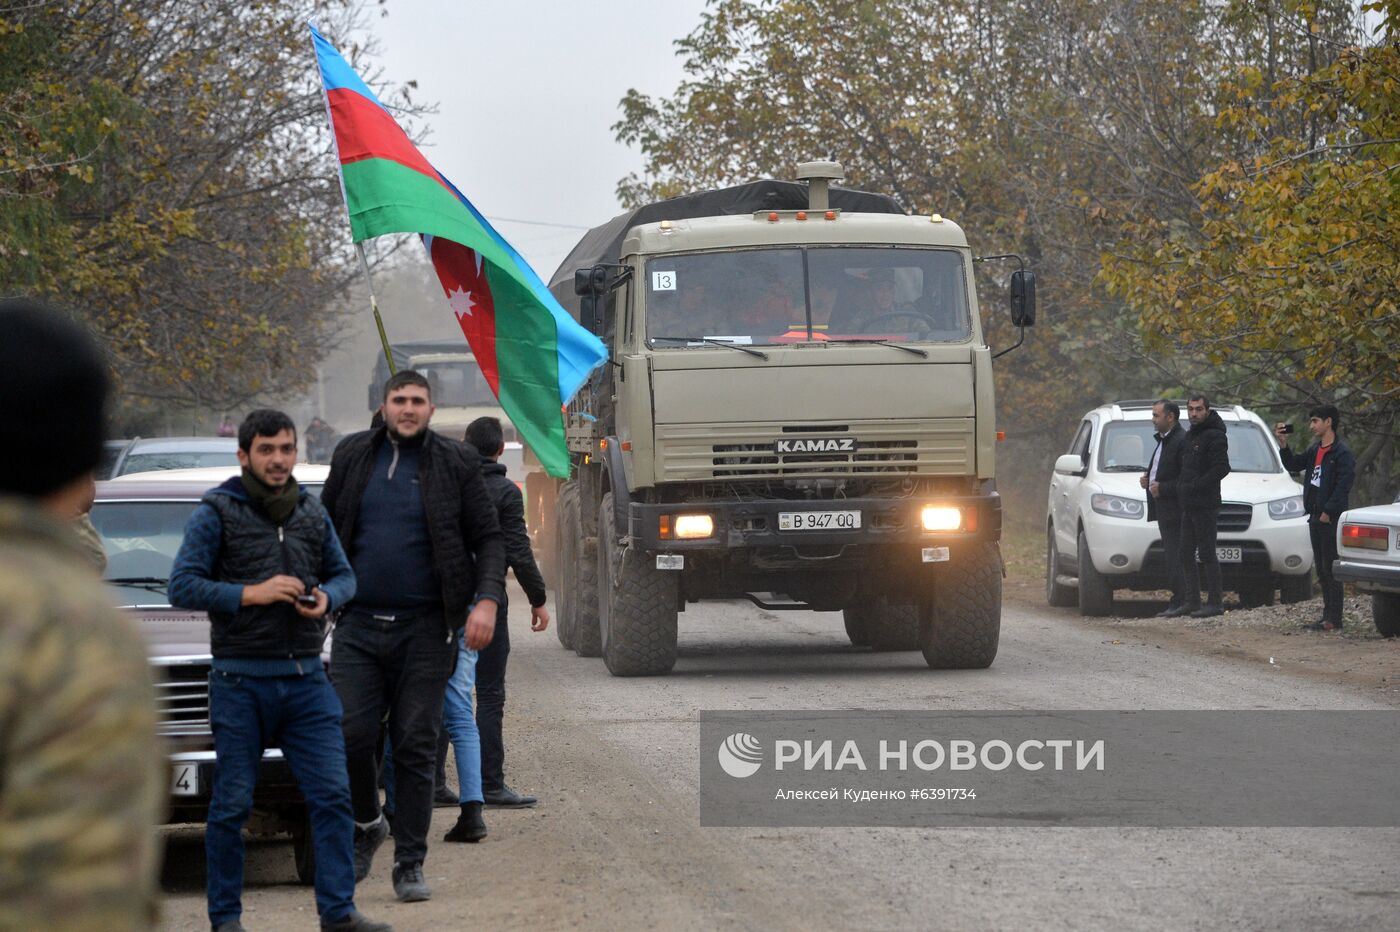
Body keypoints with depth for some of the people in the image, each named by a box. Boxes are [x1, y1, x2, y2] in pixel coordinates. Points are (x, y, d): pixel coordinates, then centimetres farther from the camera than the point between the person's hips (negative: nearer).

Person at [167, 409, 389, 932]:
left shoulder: (312, 513, 12)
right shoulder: (217, 513, -3)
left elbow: (344, 575, 20)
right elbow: (183, 587, -9)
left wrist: (327, 597, -3)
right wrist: (252, 594, -16)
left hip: (306, 678, 4)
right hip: (241, 680, -4)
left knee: (332, 794, -3)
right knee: (232, 804, 0)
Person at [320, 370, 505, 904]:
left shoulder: (455, 465, 3)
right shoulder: (353, 457, 8)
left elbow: (488, 538, 5)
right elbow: (325, 531, 18)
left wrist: (487, 600, -10)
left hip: (424, 629, -1)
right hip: (359, 625, 1)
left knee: (415, 747, 0)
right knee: (350, 735, -7)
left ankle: (409, 864, 6)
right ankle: (366, 825, 21)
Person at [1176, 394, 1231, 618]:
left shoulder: (1215, 436, -10)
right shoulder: (1188, 437, 18)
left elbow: (1221, 468, -19)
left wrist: (1194, 486, -19)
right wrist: (1180, 486, 11)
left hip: (1205, 506, -9)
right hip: (1188, 506, 9)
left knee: (1207, 555, -7)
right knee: (1186, 555, 10)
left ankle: (1214, 602, -4)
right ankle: (1193, 602, 15)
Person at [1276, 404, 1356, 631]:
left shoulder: (1341, 452, -11)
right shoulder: (1315, 450, 15)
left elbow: (1343, 486, -17)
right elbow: (1294, 465, 23)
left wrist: (1327, 513, -19)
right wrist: (1283, 444, 10)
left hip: (1331, 519, -9)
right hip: (1316, 518, 9)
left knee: (1331, 569, -8)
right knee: (1321, 570, 11)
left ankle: (1334, 620, -8)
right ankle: (1327, 616, 17)